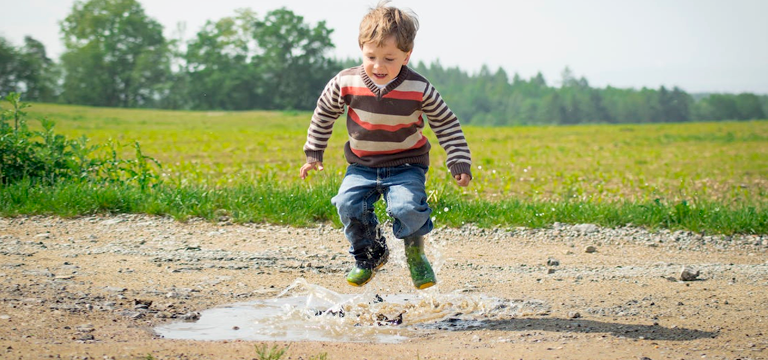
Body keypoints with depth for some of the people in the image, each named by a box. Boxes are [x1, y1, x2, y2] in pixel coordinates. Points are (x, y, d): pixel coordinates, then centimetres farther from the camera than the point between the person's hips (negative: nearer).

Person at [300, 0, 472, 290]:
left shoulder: (419, 89, -14)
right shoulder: (346, 83, -11)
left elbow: (447, 125, -2)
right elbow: (324, 115, 7)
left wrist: (460, 163, -5)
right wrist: (313, 154, 11)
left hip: (406, 165, -2)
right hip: (362, 166, 2)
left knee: (408, 207, -27)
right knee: (348, 204, -21)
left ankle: (415, 254, 6)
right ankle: (370, 255, 8)